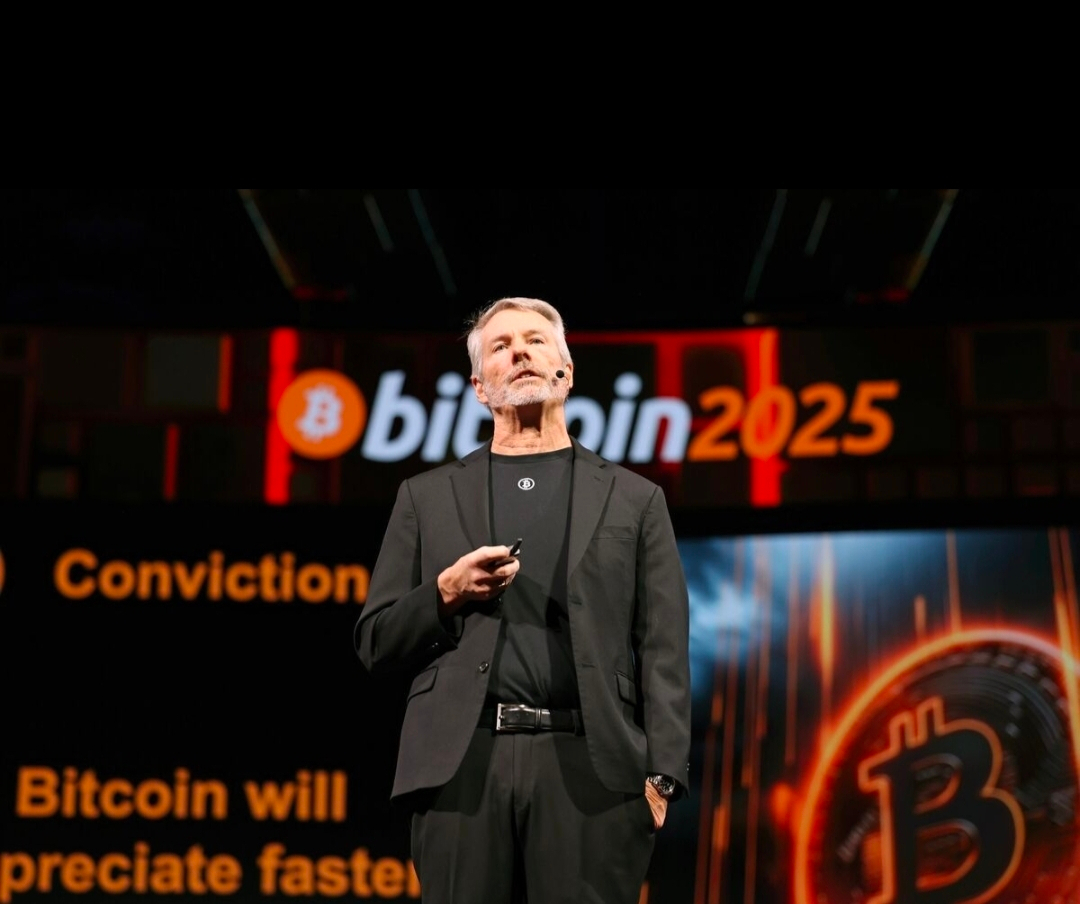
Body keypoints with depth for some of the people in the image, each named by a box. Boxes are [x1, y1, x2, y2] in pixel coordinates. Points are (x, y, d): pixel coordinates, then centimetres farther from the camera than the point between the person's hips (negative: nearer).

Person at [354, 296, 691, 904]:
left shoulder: (634, 500, 15)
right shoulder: (427, 498, 17)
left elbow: (664, 650, 7)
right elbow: (375, 644, 15)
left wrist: (661, 776, -6)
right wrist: (445, 594, -4)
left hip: (589, 765, -1)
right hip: (462, 764, 1)